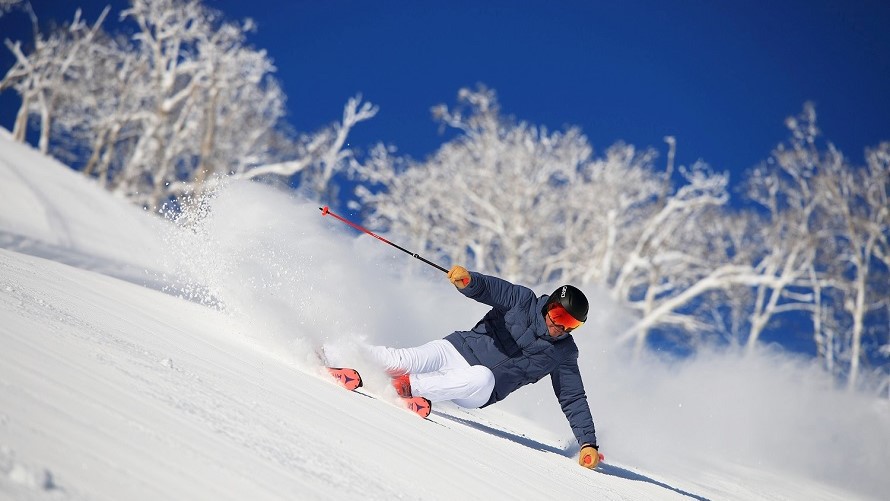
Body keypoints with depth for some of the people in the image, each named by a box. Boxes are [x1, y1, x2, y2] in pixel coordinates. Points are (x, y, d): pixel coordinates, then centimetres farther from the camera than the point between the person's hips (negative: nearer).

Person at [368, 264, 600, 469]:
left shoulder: (564, 353, 1)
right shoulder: (523, 301, -3)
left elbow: (574, 399, 3)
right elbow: (487, 288, -14)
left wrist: (588, 442, -6)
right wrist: (467, 280, -38)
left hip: (480, 390, 1)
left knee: (482, 379, -38)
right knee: (400, 362, -28)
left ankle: (409, 385, -25)